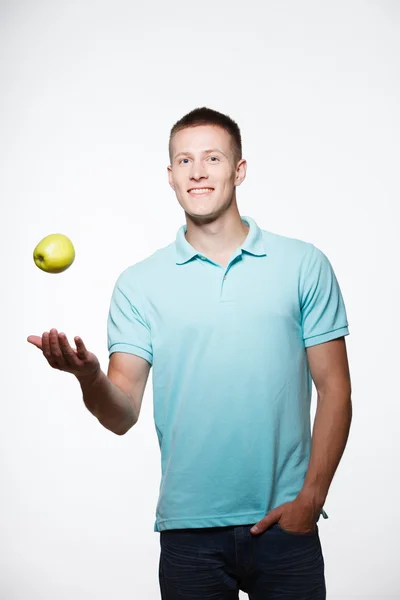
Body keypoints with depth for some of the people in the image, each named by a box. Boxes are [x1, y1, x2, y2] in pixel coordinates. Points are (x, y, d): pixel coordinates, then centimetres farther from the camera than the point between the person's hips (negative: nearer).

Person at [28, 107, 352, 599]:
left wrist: (311, 497, -6)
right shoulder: (138, 283, 3)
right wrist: (88, 376, -23)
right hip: (188, 528, 0)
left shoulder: (305, 265, 2)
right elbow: (122, 415, -2)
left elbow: (334, 390, 3)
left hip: (285, 522, 0)